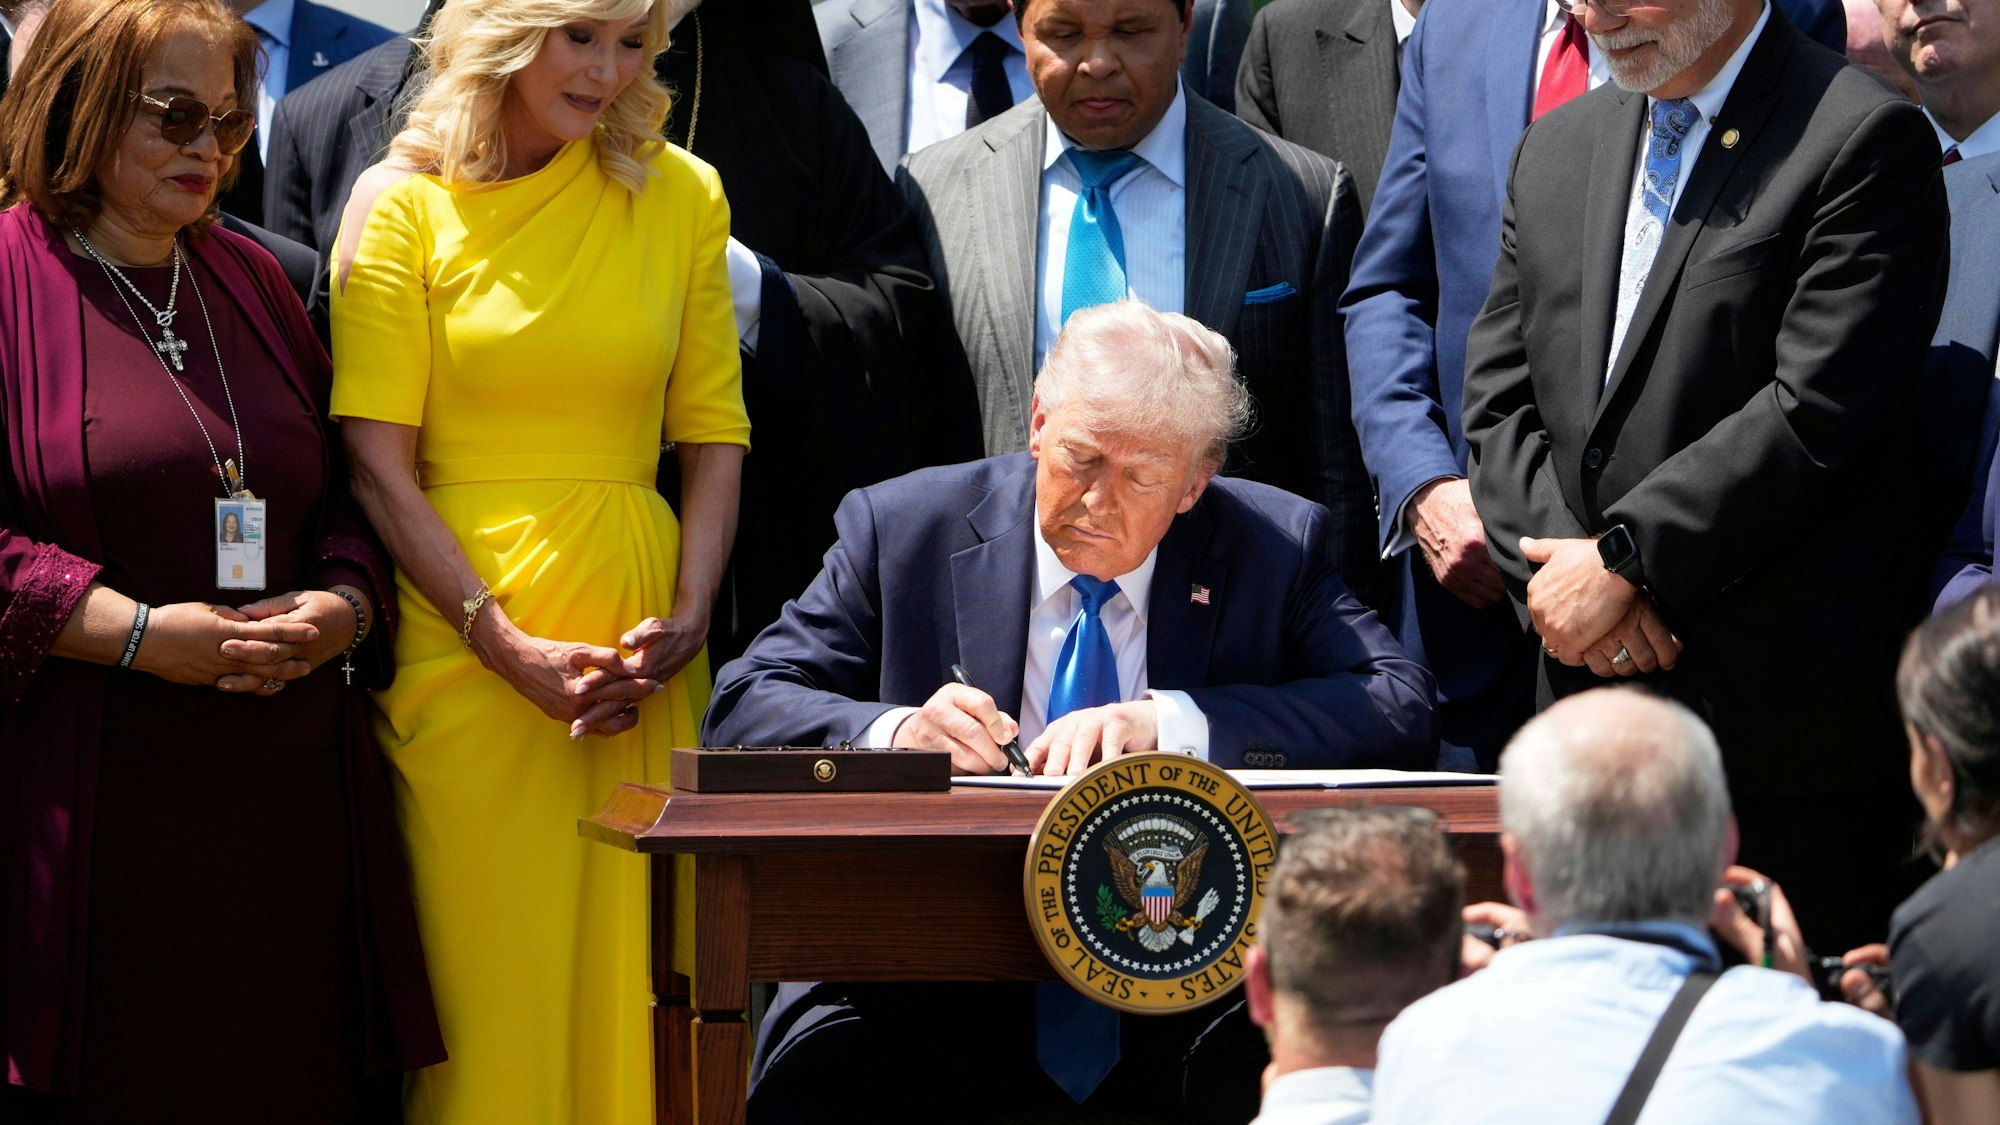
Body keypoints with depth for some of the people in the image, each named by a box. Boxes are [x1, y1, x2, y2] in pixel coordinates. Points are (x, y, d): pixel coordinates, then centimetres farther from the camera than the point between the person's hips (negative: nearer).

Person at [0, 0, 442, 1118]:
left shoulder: (251, 281, 18)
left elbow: (349, 494, 20)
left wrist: (345, 607, -1)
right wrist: (143, 634, -16)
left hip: (289, 791, 5)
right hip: (91, 804, -5)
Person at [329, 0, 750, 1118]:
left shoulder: (681, 196, 9)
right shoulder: (406, 203, 0)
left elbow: (714, 433, 9)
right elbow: (378, 464, -5)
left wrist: (687, 618, -6)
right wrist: (509, 646, -13)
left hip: (639, 646, 3)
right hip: (462, 638, -2)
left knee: (622, 976, 2)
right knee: (481, 977, -2)